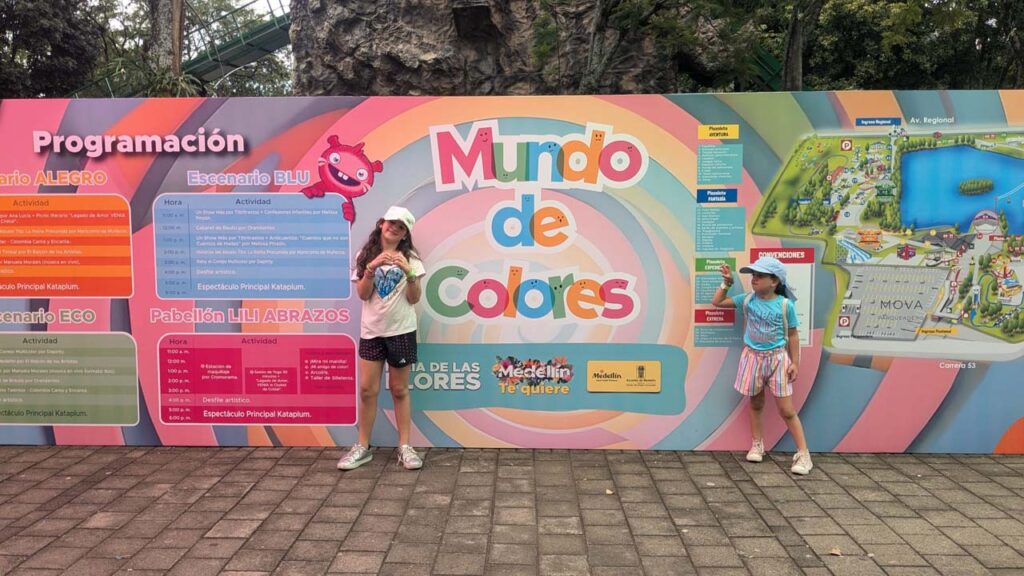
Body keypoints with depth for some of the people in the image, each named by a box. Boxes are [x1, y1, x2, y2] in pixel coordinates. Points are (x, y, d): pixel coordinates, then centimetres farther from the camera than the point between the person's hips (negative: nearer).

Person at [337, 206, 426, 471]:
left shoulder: (410, 258, 0)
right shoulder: (366, 255, 4)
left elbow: (414, 299, -5)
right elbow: (362, 294, -5)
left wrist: (408, 272, -20)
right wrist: (372, 267, -18)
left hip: (401, 331, -1)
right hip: (371, 330, 1)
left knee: (399, 390, 5)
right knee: (367, 390, 3)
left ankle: (404, 446, 13)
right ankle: (363, 447, 14)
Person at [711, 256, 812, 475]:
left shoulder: (785, 305, -11)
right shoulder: (747, 299, -2)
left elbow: (792, 335, -4)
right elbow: (717, 302, 5)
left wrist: (795, 362, -5)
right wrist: (727, 282, -2)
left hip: (777, 358, -3)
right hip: (753, 357, 3)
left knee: (786, 410, -1)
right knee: (756, 404, 14)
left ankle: (803, 454, 7)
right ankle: (757, 445, 29)